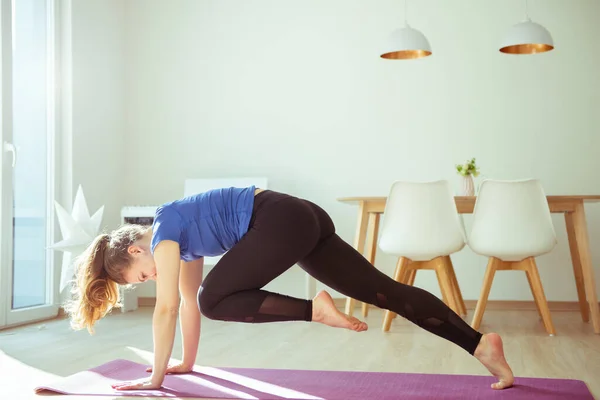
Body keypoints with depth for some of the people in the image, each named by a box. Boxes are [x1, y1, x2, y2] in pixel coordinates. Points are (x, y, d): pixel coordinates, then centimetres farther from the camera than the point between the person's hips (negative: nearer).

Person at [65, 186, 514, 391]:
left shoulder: (163, 232, -1)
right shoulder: (182, 236, 24)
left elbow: (167, 309, -4)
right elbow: (186, 300, 31)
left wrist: (156, 376, 3)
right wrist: (187, 363, 35)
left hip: (283, 222, -9)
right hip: (304, 219, 9)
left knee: (215, 300, -7)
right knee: (386, 291, 2)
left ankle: (313, 308, -14)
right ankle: (481, 343, -2)